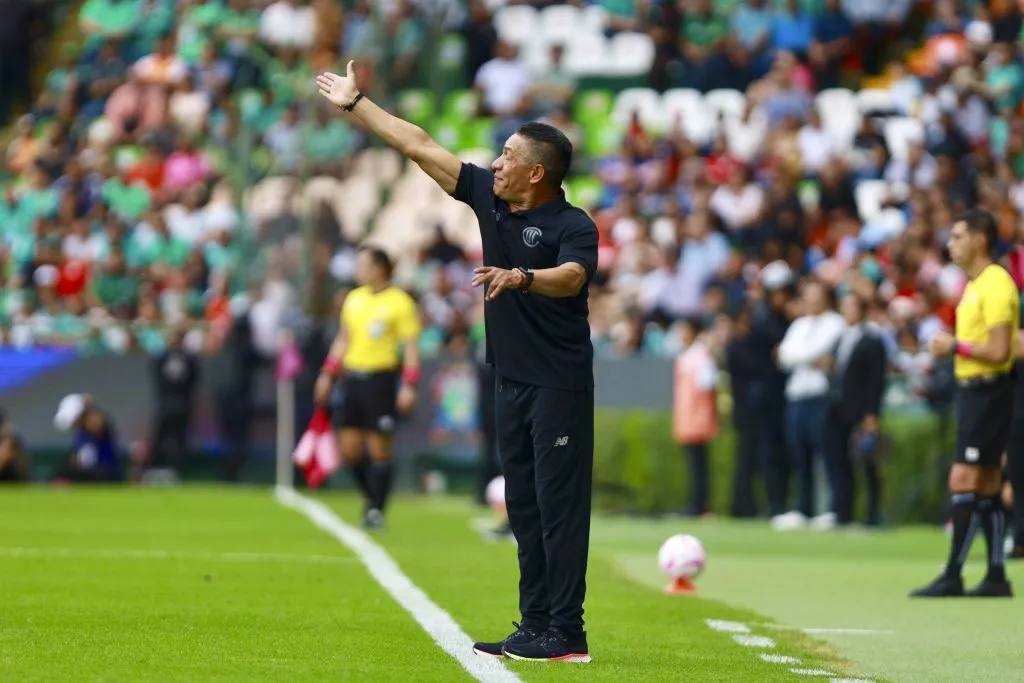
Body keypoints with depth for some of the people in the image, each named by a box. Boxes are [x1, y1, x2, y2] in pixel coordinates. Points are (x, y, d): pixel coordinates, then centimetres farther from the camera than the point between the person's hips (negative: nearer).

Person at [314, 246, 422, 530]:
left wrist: (408, 386, -15)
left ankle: (376, 509, 3)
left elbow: (411, 346, -7)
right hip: (353, 377, 6)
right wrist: (327, 375, 18)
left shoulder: (399, 302, -5)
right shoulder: (354, 298, 13)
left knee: (379, 449, -4)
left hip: (381, 379, -6)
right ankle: (372, 496, 21)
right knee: (349, 448, 3)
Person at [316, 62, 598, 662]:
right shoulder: (489, 197, 8)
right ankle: (535, 626, 14)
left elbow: (572, 275, -32)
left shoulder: (573, 225, -12)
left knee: (560, 505, -8)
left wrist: (522, 277, -51)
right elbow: (420, 145, 13)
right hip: (513, 381, 8)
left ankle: (567, 635, -7)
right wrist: (354, 103, 17)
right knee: (524, 505, 9)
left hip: (561, 383, -8)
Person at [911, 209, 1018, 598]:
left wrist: (955, 346, -14)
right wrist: (953, 347, 8)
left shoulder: (996, 285, -15)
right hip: (972, 389, 10)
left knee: (963, 481, -11)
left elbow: (999, 350, -22)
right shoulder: (975, 284, 16)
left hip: (988, 390, -10)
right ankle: (996, 578, 13)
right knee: (988, 487, 10)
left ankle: (953, 576, -11)